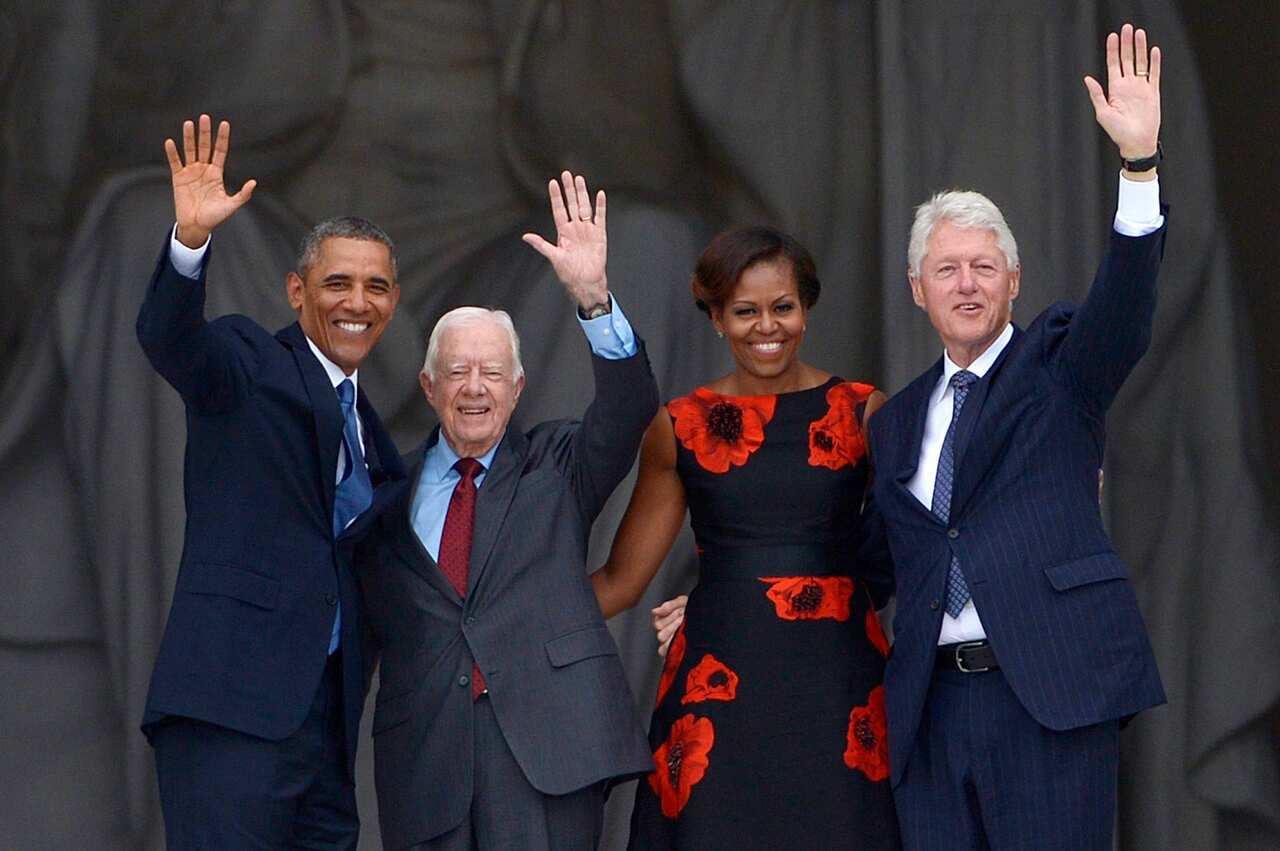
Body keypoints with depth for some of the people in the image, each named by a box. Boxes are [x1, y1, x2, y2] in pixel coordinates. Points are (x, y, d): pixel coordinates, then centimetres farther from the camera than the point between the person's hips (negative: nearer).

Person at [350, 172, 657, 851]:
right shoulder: (392, 489, 16)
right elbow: (369, 619, 18)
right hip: (425, 754, 2)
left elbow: (629, 410, -5)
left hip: (544, 738, -2)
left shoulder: (556, 466, 13)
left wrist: (592, 296, -18)